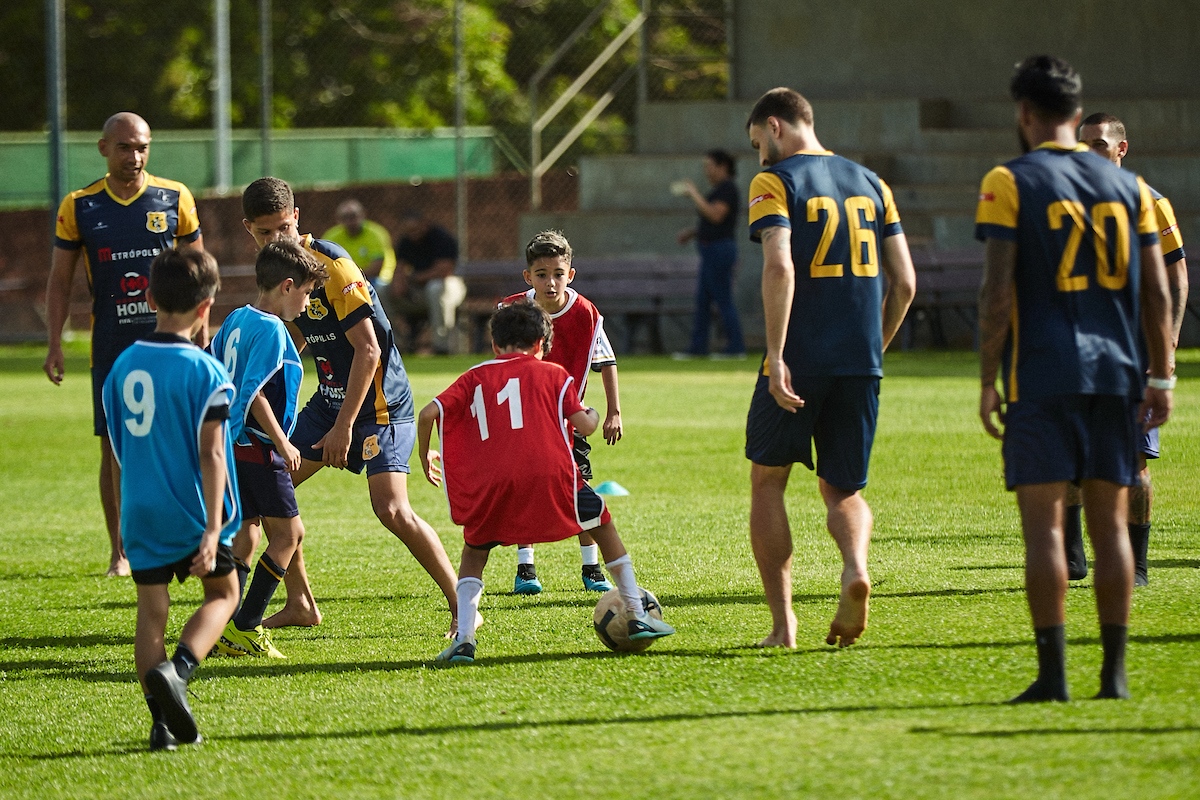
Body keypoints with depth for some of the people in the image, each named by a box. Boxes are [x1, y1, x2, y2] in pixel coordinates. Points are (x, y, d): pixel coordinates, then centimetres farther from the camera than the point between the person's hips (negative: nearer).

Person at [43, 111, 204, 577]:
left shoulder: (175, 199, 2)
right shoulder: (79, 207, 2)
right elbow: (59, 280, 7)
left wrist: (201, 339, 3)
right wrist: (55, 344, -2)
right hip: (111, 347, 0)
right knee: (114, 448, 1)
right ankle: (120, 552, 9)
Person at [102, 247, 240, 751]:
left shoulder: (122, 367, 4)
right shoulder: (205, 372, -12)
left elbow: (118, 454, 11)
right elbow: (210, 455, -16)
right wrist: (212, 530, -18)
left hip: (141, 514, 4)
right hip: (192, 513, -4)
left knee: (151, 609, 8)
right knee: (222, 592, 14)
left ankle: (162, 720, 1)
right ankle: (177, 670, -12)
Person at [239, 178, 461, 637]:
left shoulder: (332, 266, -21)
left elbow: (368, 350, -23)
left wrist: (344, 426, -23)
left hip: (381, 402, -9)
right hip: (331, 397, 9)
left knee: (392, 511, -21)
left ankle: (460, 606, -10)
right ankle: (300, 604, 15)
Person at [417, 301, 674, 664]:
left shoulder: (476, 377, 22)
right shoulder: (553, 373, 18)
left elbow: (428, 413, 10)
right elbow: (583, 424, 8)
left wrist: (425, 456, 26)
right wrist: (593, 416, 32)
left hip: (491, 483, 1)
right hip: (550, 474, -1)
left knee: (474, 553, 22)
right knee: (603, 523, 23)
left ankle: (464, 637, 2)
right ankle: (637, 616, 22)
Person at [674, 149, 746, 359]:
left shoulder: (727, 188, -12)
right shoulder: (719, 189, 19)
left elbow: (715, 215, -24)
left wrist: (695, 195, -17)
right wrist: (693, 232, 19)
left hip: (720, 249, -11)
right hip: (711, 251, 11)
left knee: (723, 300, -8)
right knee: (702, 300, 10)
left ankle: (736, 347, -5)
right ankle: (698, 347, 13)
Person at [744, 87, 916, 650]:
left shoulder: (775, 182, -3)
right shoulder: (869, 183, 13)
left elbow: (779, 268, -18)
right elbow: (904, 282, 10)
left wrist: (776, 358, -19)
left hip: (799, 365, -4)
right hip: (861, 365, 4)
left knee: (767, 480, 14)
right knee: (842, 490, 15)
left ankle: (782, 624, 8)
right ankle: (855, 567, -18)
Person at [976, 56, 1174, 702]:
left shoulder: (1010, 183, -4)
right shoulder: (1127, 186, 10)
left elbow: (998, 291, -9)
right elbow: (1156, 293, 8)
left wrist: (987, 382, -4)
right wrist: (1161, 378, 12)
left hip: (1041, 376, -4)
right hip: (1114, 372, 4)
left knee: (1044, 521, -4)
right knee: (1109, 520, 7)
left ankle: (1052, 673, -9)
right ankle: (1114, 673, 5)